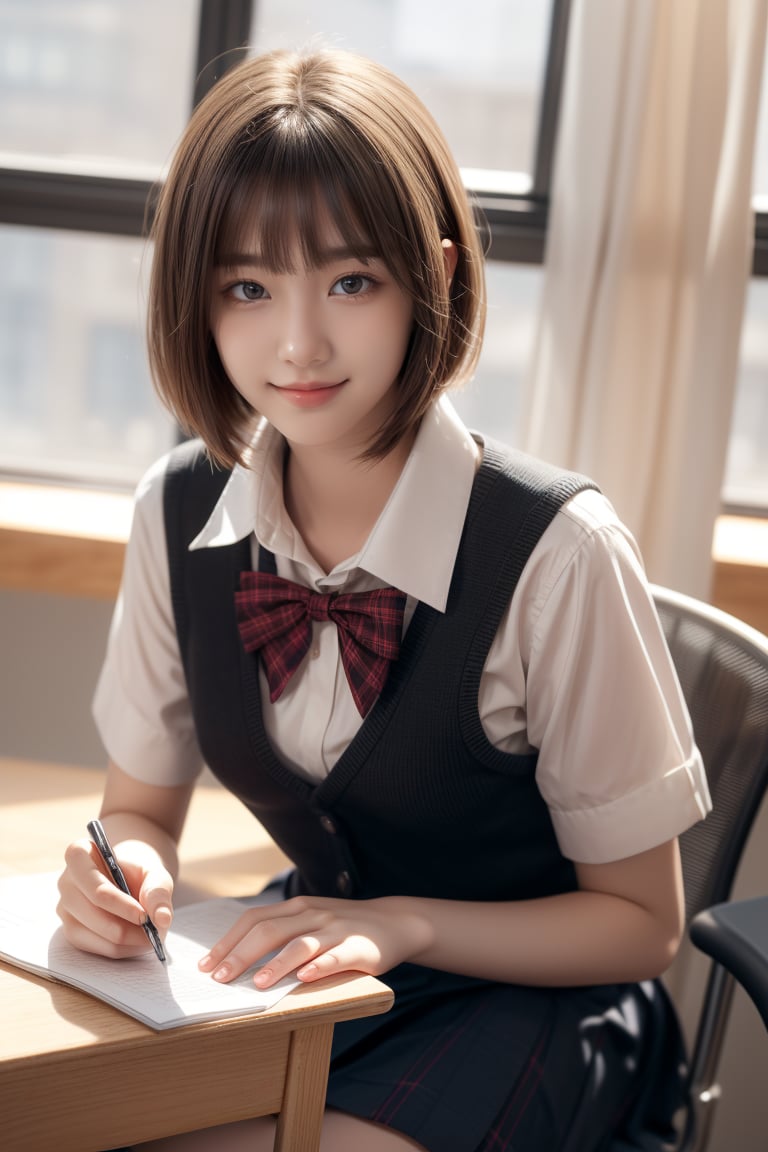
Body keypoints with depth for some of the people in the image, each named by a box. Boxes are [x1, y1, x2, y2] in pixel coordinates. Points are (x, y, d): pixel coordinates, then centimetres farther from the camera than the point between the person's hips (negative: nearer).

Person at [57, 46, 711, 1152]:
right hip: (302, 973, 5)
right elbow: (141, 806, 8)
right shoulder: (181, 512, -7)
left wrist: (401, 924, -23)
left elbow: (640, 922, -10)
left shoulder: (556, 553, -22)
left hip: (523, 993, -5)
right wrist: (124, 870, -15)